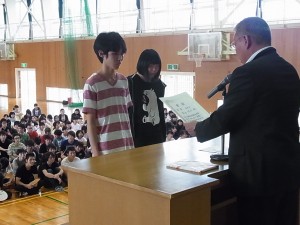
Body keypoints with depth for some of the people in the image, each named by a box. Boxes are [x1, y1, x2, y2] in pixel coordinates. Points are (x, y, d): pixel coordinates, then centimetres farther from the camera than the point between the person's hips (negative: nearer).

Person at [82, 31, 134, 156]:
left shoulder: (124, 81, 10)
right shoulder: (92, 84, -7)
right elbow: (90, 122, -7)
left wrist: (131, 143, 13)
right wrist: (96, 152, -9)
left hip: (126, 146, 5)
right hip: (105, 149, -5)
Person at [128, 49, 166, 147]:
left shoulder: (159, 84, 11)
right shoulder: (131, 83, -7)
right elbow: (127, 112, -10)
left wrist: (164, 135, 13)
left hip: (157, 136, 6)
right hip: (138, 136, -5)